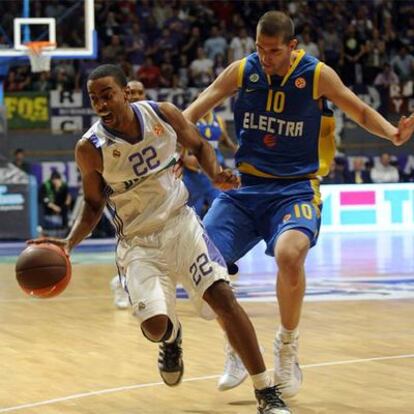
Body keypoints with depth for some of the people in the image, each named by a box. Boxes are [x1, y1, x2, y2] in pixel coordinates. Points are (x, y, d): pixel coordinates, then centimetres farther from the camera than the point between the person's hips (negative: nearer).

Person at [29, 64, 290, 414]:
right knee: (154, 325, -16)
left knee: (223, 297, -15)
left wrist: (216, 175, -11)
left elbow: (199, 146, 9)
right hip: (138, 242, -1)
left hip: (180, 224, 1)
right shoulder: (90, 149, -14)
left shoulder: (163, 114, -10)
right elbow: (93, 206, 1)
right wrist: (69, 243, -16)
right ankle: (172, 337, 27)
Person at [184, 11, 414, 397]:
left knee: (289, 255, -33)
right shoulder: (242, 71, -2)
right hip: (244, 186, 3)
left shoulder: (316, 75, -6)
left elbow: (361, 111, 6)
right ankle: (236, 350, 13)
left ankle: (287, 347, -7)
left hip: (295, 188, -3)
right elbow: (193, 111, -1)